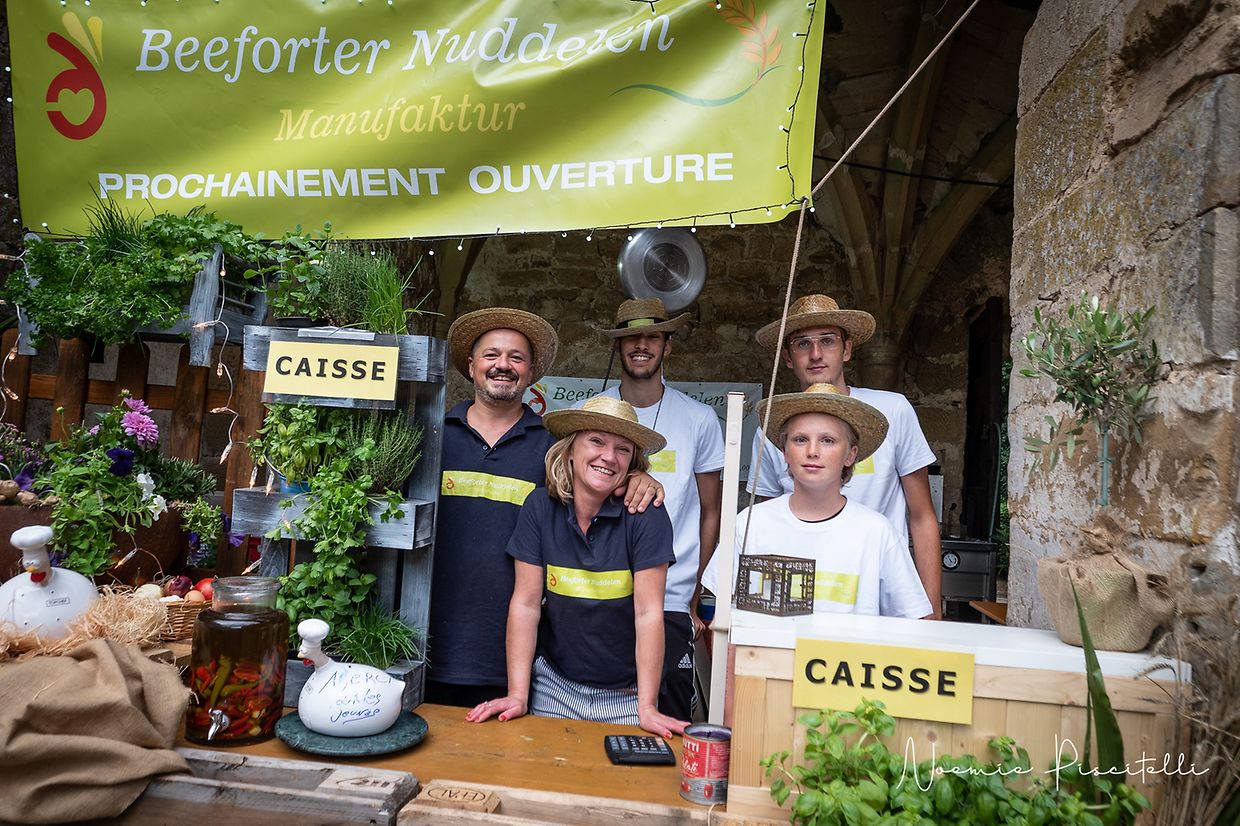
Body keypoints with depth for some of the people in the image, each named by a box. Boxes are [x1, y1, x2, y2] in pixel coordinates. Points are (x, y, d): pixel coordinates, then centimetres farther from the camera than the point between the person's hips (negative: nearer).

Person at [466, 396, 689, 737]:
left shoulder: (647, 515, -16)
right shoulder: (540, 507, -9)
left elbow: (649, 613, -16)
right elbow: (526, 604, -9)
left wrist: (647, 709, -18)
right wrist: (517, 695, -13)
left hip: (624, 697, -1)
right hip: (554, 686, 2)